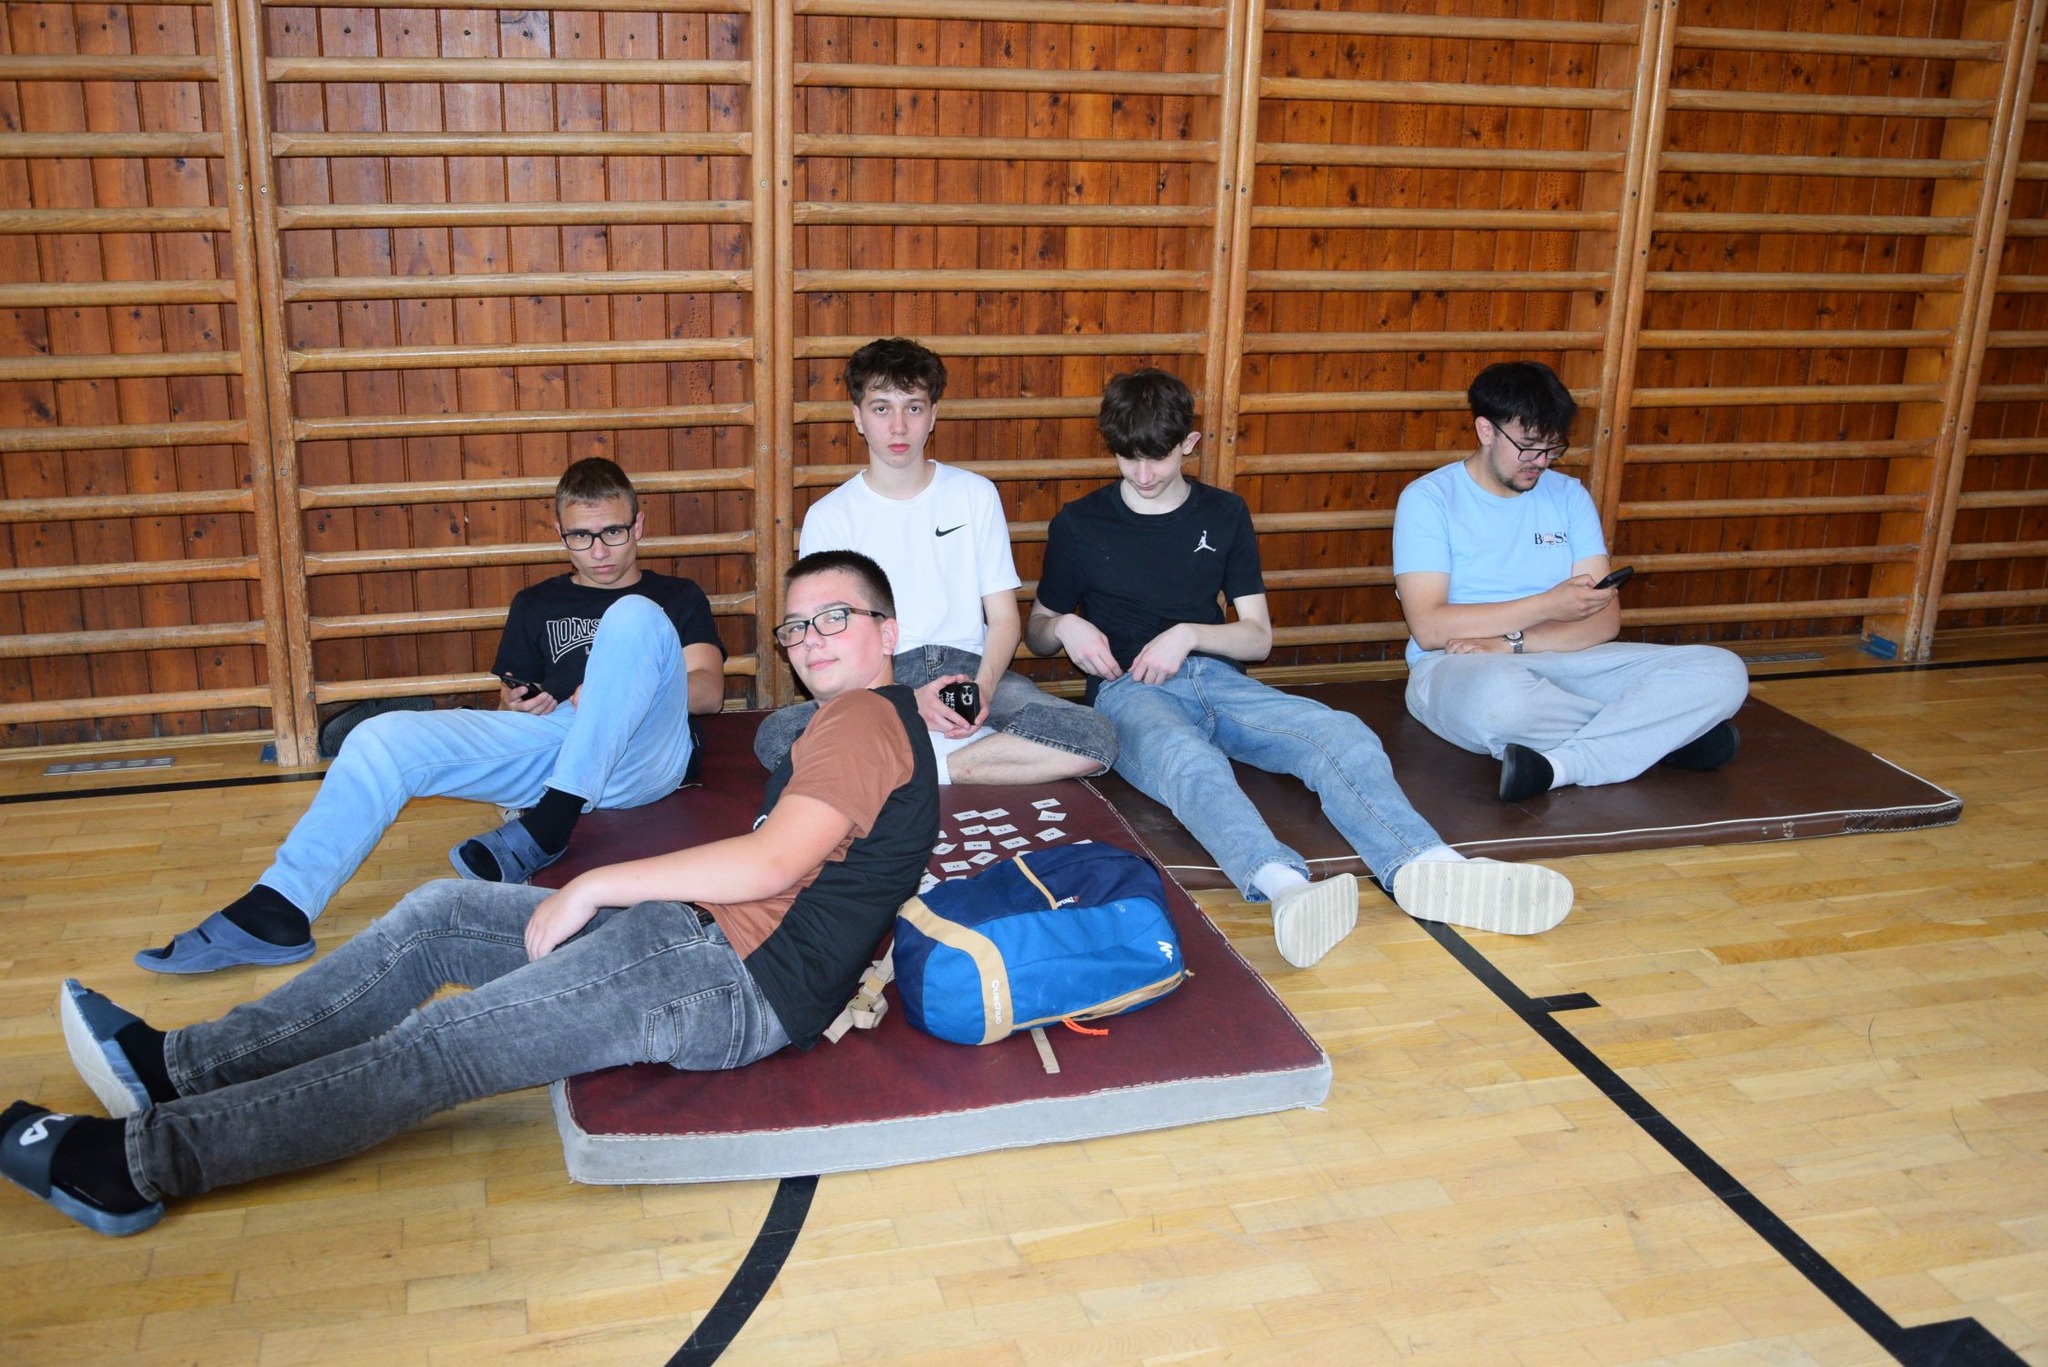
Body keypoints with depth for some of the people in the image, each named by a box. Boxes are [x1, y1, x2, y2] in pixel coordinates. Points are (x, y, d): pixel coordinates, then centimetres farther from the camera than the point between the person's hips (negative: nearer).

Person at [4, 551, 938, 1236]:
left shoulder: (865, 716, -12)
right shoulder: (874, 719, 21)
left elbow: (772, 863, -23)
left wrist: (592, 887, -15)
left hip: (730, 981, -10)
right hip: (697, 939, 10)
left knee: (436, 1049, -13)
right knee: (441, 916, 7)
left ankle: (135, 1161, -7)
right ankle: (182, 1066, 8)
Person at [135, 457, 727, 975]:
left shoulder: (677, 598, 22)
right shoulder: (536, 604, 28)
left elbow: (708, 691, 6)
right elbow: (509, 709, 25)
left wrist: (616, 691, -11)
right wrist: (516, 706, -1)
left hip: (644, 756, -3)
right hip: (549, 747, 3)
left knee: (633, 617, -30)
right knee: (383, 738, -17)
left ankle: (545, 828, -32)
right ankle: (277, 908, -22)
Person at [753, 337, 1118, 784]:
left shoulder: (975, 494, 9)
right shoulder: (829, 516, 3)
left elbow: (1004, 619, 8)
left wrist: (983, 687, -14)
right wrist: (907, 701, -19)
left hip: (968, 666, 2)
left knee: (1097, 740, -25)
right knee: (775, 737, -33)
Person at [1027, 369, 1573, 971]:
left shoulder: (1224, 515, 17)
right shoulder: (1078, 524, 11)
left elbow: (1259, 636, 15)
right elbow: (1035, 632, 19)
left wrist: (1189, 634, -5)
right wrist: (1064, 627, -6)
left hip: (1217, 678, 4)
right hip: (1129, 692, -4)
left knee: (1342, 735, -27)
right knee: (1188, 760, -41)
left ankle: (1424, 868, -53)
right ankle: (1282, 885, -69)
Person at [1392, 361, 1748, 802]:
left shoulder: (1569, 495, 12)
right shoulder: (1428, 499, -1)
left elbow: (1605, 621, 2)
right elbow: (1429, 627, -13)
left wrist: (1511, 643, -15)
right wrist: (1549, 605, -15)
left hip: (1563, 662, 5)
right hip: (1457, 668, -4)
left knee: (1723, 672, -15)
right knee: (1501, 697, -43)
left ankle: (1559, 766, -32)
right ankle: (1673, 732, -17)